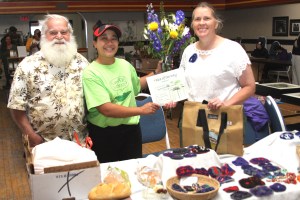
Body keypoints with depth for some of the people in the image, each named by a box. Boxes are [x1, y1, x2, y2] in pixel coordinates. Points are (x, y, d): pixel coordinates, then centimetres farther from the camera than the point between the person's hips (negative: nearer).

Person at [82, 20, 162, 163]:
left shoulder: (125, 65, 3)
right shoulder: (90, 73, -16)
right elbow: (106, 109, -23)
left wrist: (156, 73, 13)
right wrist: (141, 110, -22)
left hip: (130, 129, 5)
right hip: (104, 134, -5)